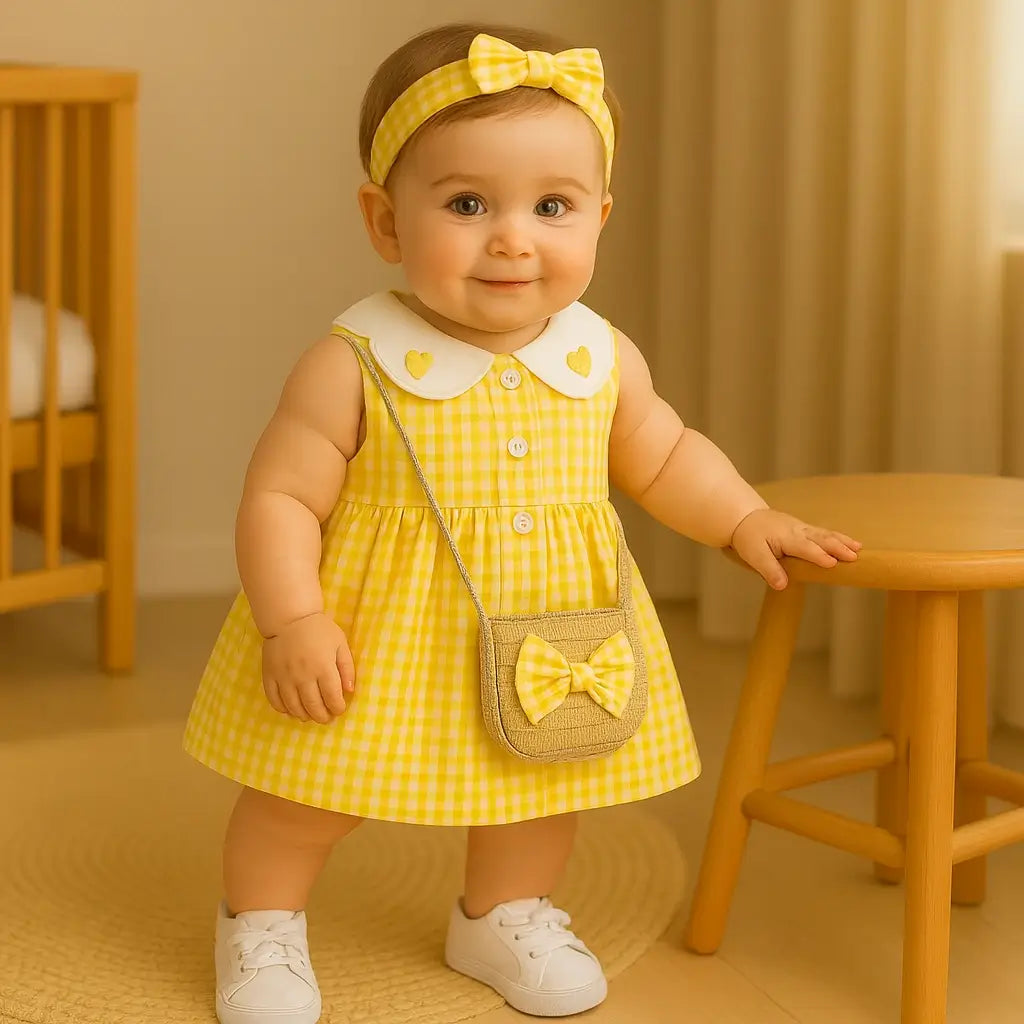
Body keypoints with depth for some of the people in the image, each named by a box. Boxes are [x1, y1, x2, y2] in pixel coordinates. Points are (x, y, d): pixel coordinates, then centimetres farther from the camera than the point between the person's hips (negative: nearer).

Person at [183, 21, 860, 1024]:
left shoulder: (601, 360, -6)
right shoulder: (353, 368, -20)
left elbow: (664, 455, 11)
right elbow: (280, 498, -17)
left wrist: (744, 519, 0)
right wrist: (292, 620, -27)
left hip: (548, 644, 4)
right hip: (381, 641, -4)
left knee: (542, 782, 21)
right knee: (305, 799, 9)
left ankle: (502, 914, 48)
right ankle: (259, 923, 36)